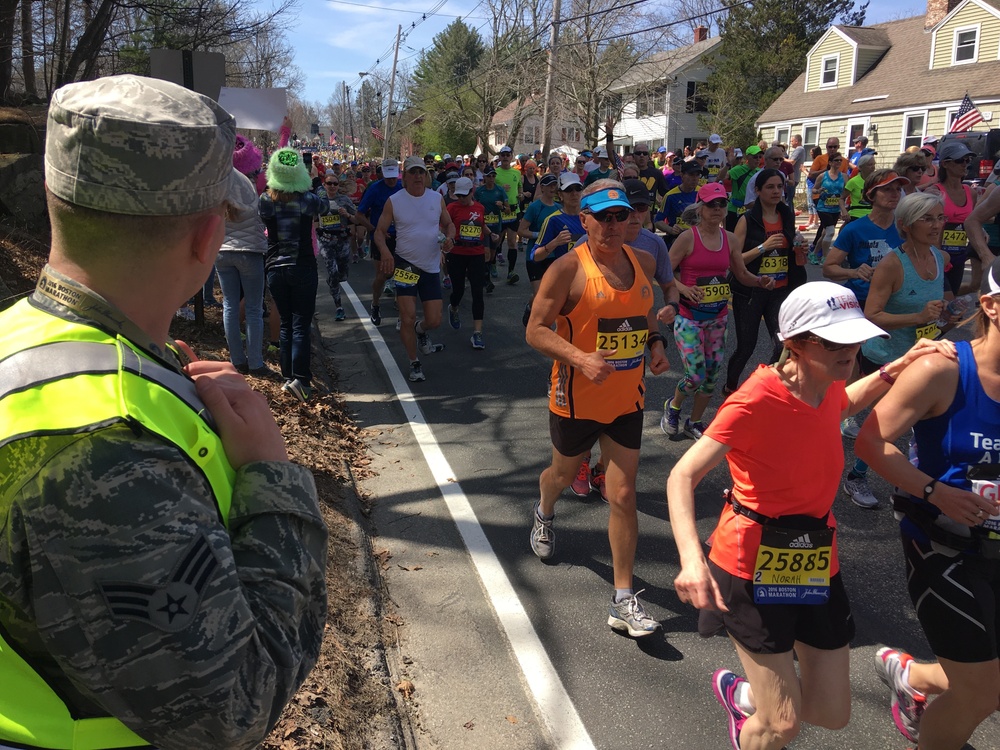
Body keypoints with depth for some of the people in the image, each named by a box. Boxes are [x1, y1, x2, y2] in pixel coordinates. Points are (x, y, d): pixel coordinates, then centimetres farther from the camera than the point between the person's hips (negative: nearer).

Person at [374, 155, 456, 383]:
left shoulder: (437, 198, 3)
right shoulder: (394, 201, -4)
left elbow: (448, 224, 14)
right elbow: (380, 231, -3)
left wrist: (450, 238, -9)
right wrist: (385, 251, -23)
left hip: (431, 267, 2)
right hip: (405, 264, -2)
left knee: (434, 320, 0)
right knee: (408, 317, -8)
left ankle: (420, 330, 39)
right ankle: (414, 364, 12)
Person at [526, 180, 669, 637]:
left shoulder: (643, 263, 3)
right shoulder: (569, 268, -15)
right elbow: (536, 331, -15)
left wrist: (655, 343, 1)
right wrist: (581, 359, -30)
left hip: (626, 400, 3)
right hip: (577, 399, -3)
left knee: (623, 497, -1)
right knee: (564, 473, 22)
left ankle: (624, 602, 8)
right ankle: (544, 514, 61)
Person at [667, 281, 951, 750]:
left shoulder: (826, 388, -1)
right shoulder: (757, 400, -23)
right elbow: (683, 476, -26)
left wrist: (896, 369, 10)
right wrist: (692, 559, -42)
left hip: (816, 563, 7)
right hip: (754, 565, -7)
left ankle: (741, 692, 42)